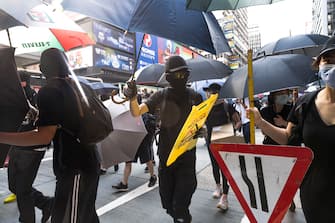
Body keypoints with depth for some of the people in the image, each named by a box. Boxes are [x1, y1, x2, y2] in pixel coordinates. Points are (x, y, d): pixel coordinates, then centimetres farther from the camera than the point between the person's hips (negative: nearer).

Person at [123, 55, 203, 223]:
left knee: (180, 207, -5)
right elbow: (137, 112, -5)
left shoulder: (195, 97, -2)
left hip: (186, 157, -2)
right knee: (167, 204, 18)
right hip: (165, 156, 3)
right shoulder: (161, 95, 0)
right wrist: (132, 97, -25)